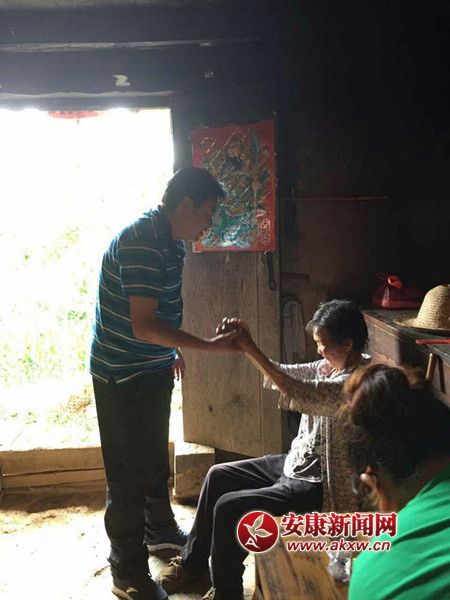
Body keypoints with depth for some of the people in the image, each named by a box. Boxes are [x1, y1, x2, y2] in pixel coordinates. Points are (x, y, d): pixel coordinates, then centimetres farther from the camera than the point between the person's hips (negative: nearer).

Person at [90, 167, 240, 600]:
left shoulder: (169, 240, 5)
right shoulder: (140, 242, -26)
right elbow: (144, 326, -30)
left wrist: (173, 351, 24)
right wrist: (210, 346, -26)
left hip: (153, 370, 10)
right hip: (122, 375, -9)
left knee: (155, 456, 24)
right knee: (129, 471, 2)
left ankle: (160, 529, 46)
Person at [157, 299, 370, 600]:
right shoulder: (332, 365, 2)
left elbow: (300, 394, -38)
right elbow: (282, 374, 3)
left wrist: (251, 348, -36)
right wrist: (245, 343, -13)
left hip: (318, 485, -10)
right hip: (297, 463, 10)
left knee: (229, 507, -17)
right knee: (218, 476, 10)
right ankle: (192, 562, 26)